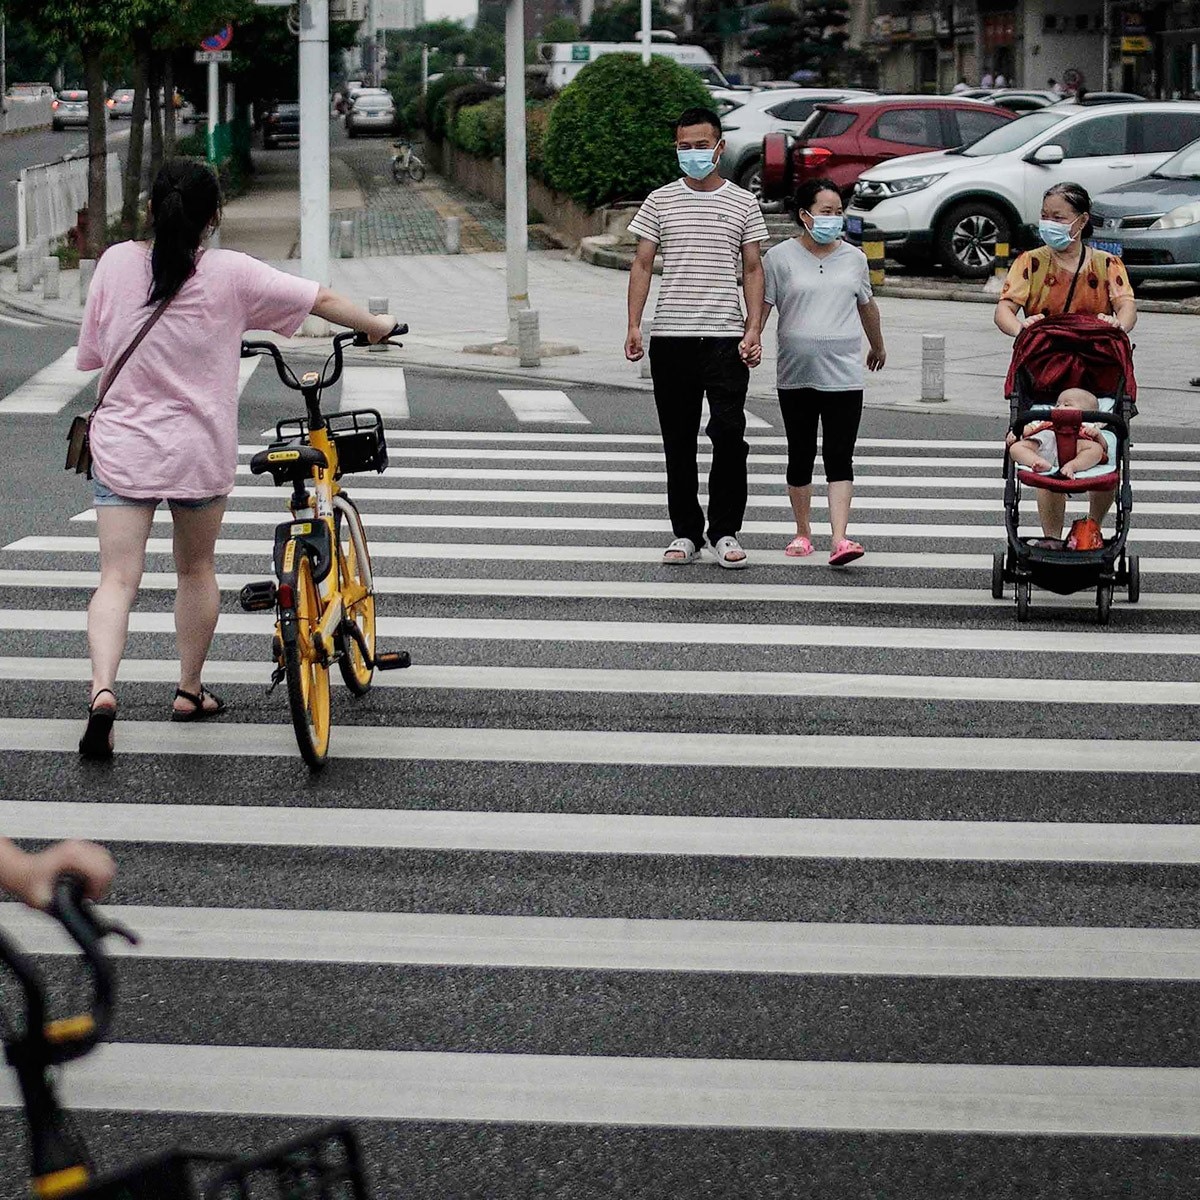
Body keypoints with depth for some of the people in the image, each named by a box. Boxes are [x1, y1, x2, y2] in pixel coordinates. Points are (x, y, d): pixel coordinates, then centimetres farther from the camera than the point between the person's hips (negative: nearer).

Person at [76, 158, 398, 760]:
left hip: (121, 446, 0)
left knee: (117, 579, -2)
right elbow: (322, 300, -1)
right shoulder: (230, 273, -9)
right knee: (196, 568, 21)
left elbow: (91, 353, 6)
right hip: (199, 452, 0)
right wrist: (375, 325, 19)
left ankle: (102, 689, -24)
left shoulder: (116, 262, -5)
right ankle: (190, 690, 31)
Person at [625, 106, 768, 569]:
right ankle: (685, 533, 13)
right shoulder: (660, 201, 9)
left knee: (729, 432, -10)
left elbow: (753, 270, 7)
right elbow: (642, 265, 8)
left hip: (726, 337, -1)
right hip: (671, 338, 1)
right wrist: (633, 326, -3)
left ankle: (726, 531, -1)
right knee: (678, 440, 5)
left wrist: (753, 330, -3)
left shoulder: (743, 203, 7)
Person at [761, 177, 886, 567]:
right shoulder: (781, 257, 0)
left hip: (843, 376, 1)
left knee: (840, 458, -8)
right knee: (800, 457, 9)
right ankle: (802, 533, 23)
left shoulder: (854, 258, 9)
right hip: (796, 377, -1)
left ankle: (839, 539, -17)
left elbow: (866, 306, 24)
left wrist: (877, 346, 36)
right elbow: (762, 305, 0)